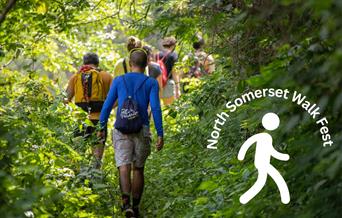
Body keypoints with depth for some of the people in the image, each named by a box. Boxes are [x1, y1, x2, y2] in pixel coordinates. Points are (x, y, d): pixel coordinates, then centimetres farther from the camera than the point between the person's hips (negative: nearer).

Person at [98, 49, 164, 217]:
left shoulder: (119, 81, 7)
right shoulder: (151, 83, 3)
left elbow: (107, 106, 5)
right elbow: (155, 108, -6)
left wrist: (101, 128, 13)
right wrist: (160, 134, -6)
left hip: (122, 130, 0)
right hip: (142, 130, 1)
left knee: (124, 167, -11)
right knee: (138, 169, 15)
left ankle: (126, 202, -34)